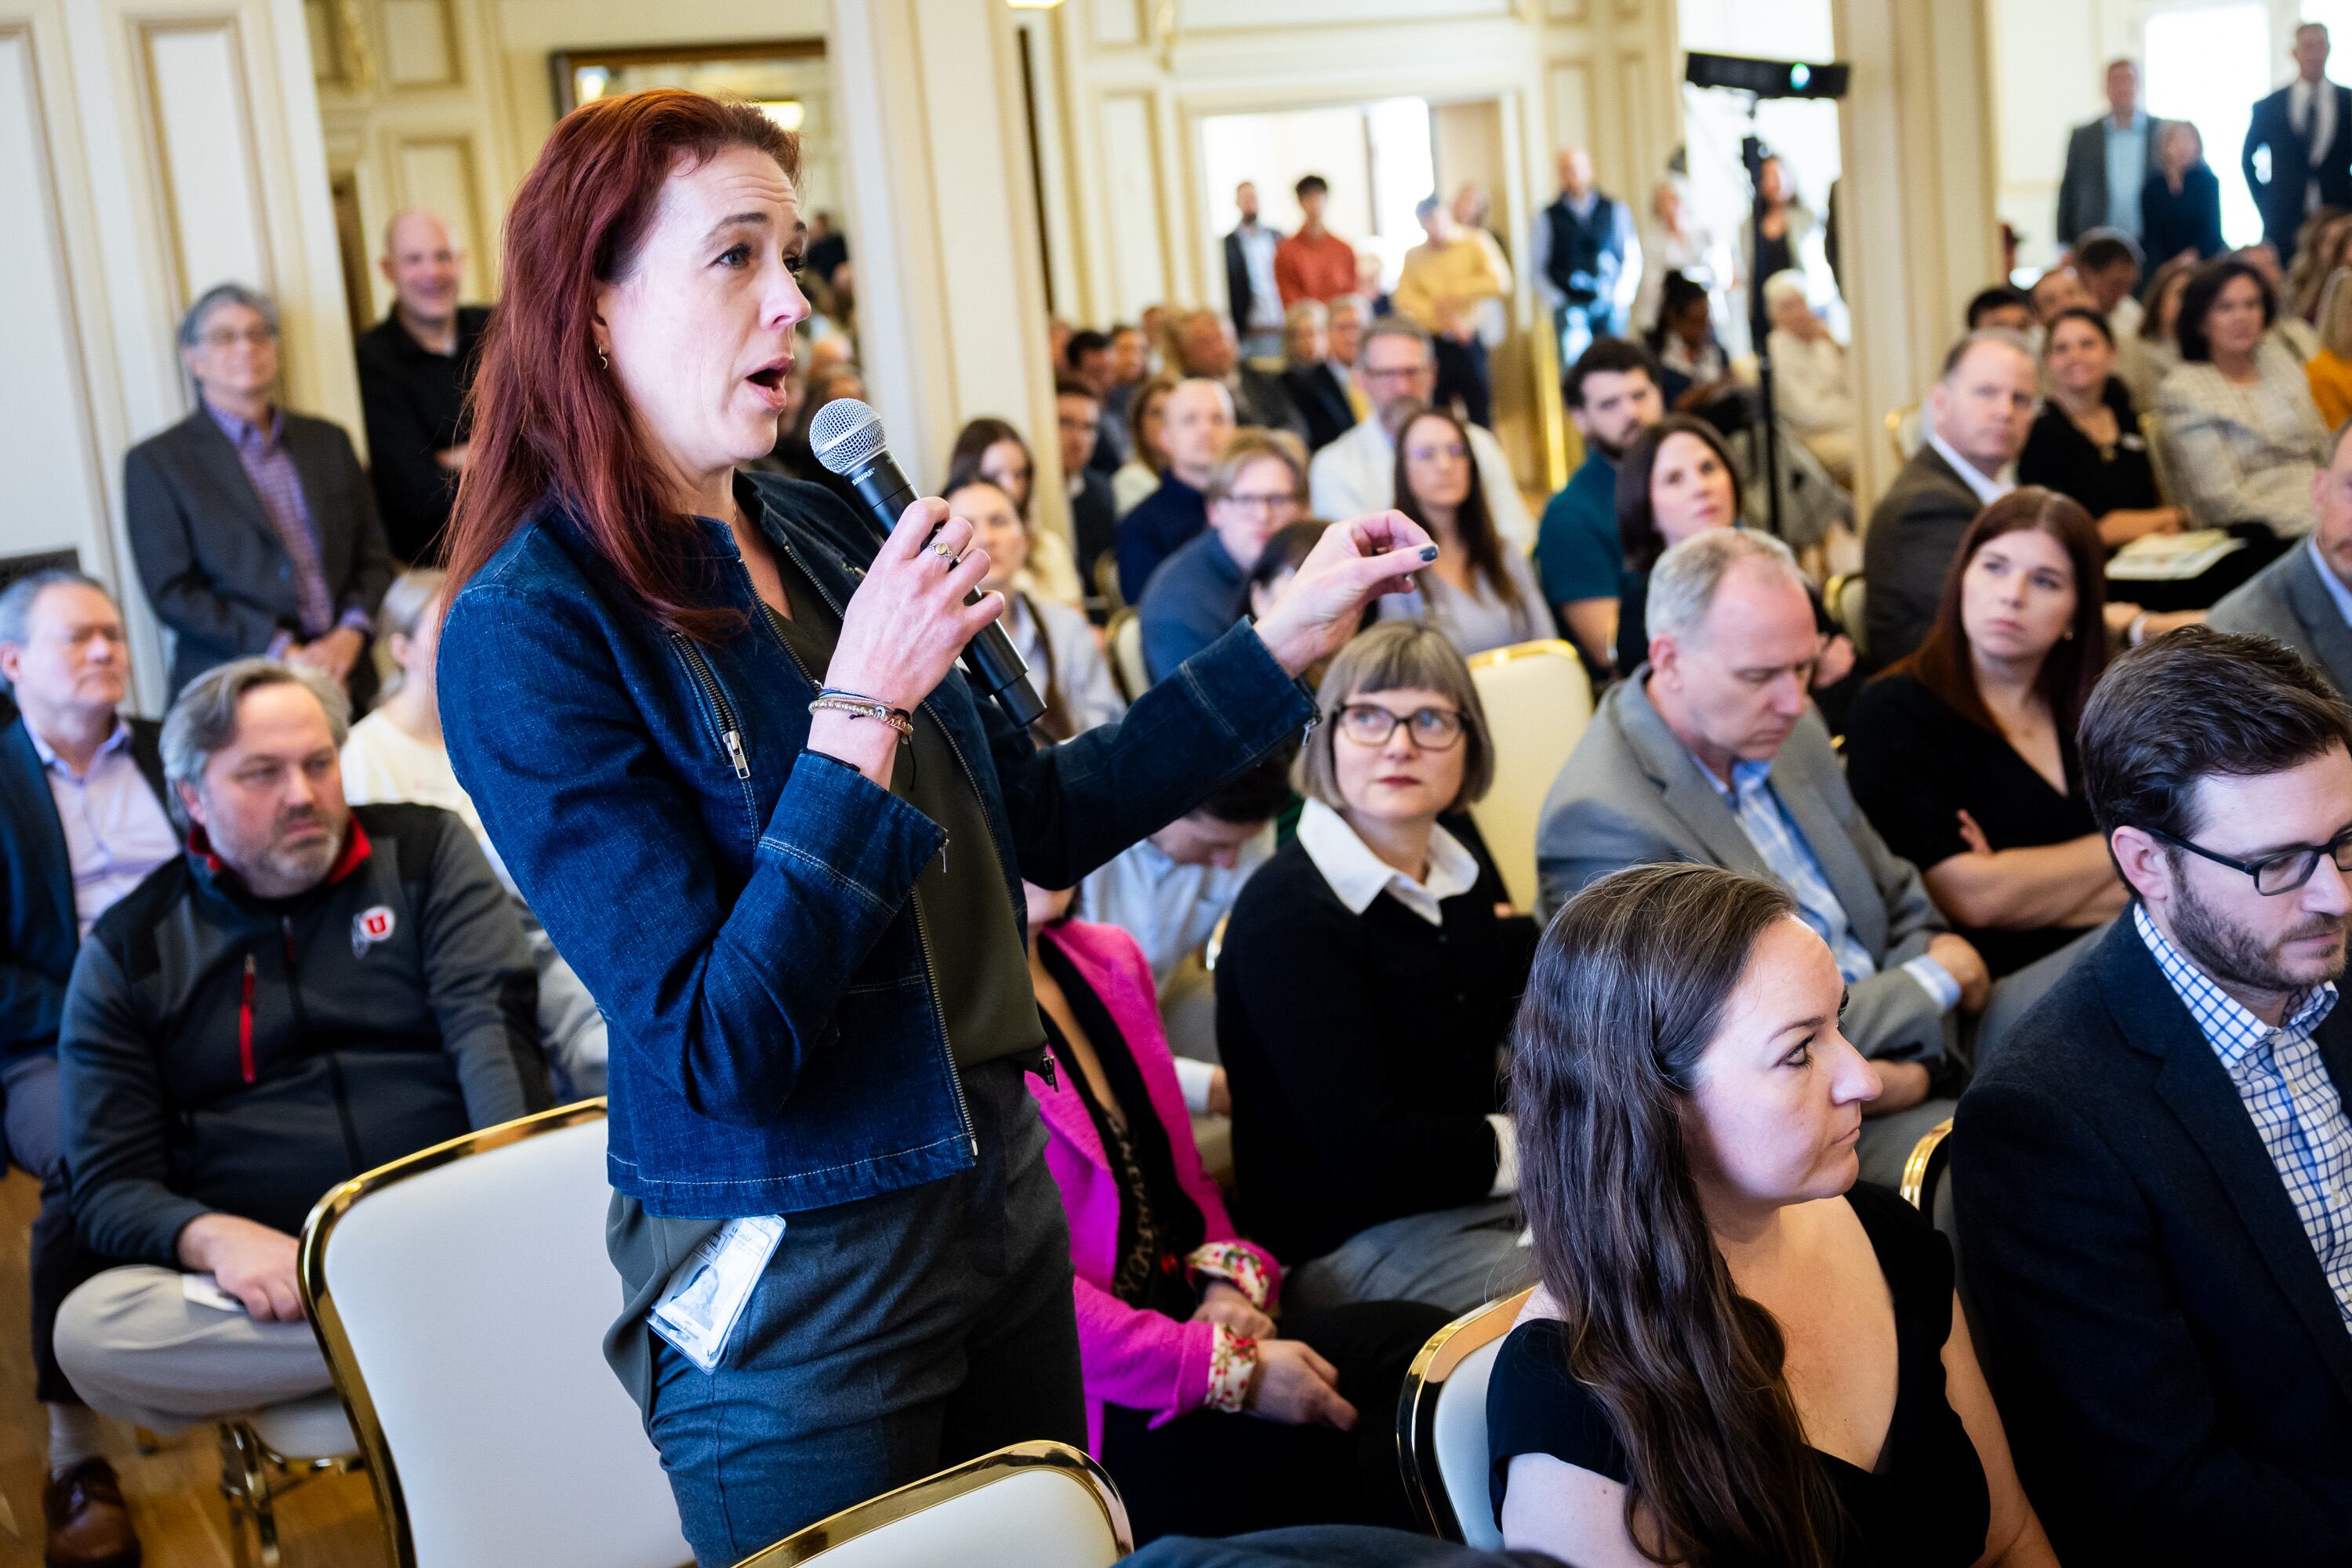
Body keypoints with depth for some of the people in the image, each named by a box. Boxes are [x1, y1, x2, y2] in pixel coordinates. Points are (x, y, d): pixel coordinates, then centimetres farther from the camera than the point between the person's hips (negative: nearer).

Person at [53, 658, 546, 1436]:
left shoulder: (424, 850, 10)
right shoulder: (127, 954, 11)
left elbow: (492, 1023, -5)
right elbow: (112, 1187, 7)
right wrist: (211, 1237, -17)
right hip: (275, 1277, 3)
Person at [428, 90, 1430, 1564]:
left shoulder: (821, 532, 1)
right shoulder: (529, 632, -18)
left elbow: (1040, 814, 12)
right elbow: (718, 1051, -23)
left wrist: (1286, 638, 9)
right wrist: (862, 709, -27)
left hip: (1002, 1198, 7)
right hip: (795, 1289, -7)